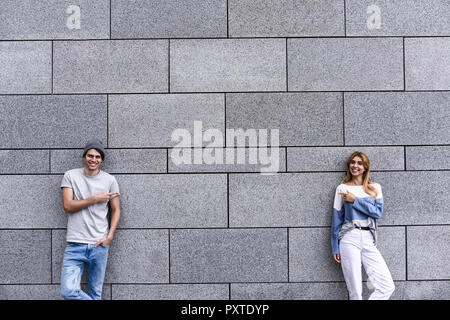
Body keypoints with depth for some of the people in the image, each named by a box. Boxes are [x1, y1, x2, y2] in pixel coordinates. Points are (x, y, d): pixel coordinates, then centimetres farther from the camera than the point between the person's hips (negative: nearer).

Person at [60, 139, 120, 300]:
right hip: (75, 244, 0)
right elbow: (68, 206, -5)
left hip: (99, 245, 1)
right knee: (68, 291, -12)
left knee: (95, 293, 6)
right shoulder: (70, 176, 3)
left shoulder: (110, 180, 5)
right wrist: (95, 199, -9)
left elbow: (116, 210, 8)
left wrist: (109, 236, -3)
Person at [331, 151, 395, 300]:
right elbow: (337, 218, 7)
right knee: (355, 291, -3)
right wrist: (335, 247, 5)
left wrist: (355, 200, -7)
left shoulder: (375, 187, 13)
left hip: (369, 240, 2)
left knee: (388, 287, -8)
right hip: (349, 239, -2)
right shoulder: (342, 188, 8)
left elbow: (378, 212, -1)